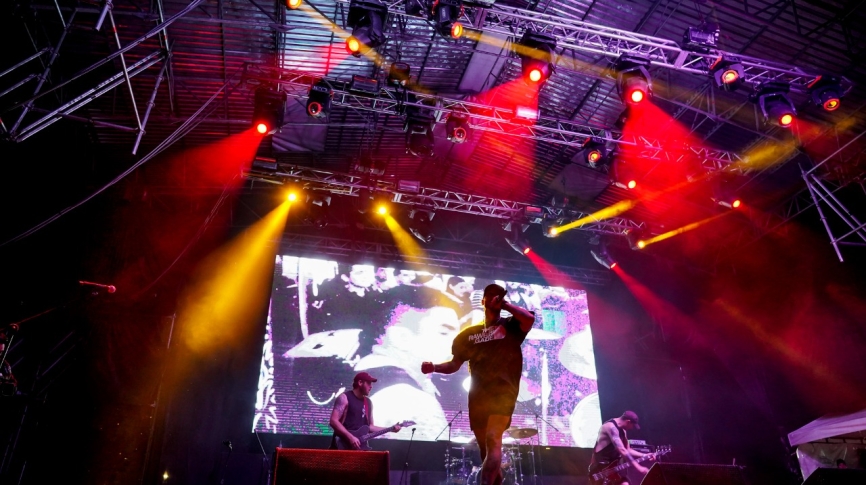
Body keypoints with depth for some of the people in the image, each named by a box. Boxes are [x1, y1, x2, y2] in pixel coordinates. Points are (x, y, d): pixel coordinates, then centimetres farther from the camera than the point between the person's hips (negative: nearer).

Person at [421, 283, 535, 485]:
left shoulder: (510, 326, 7)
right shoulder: (470, 333, 15)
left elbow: (529, 318, -15)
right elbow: (454, 364, 14)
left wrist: (504, 305, -5)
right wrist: (434, 367, -5)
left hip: (503, 392, -4)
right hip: (478, 396, 4)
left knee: (493, 439, -22)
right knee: (485, 446, 12)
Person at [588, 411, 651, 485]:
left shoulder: (622, 430, 11)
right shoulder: (611, 427, -22)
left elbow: (627, 450, 17)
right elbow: (622, 451, -29)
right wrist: (638, 467, -28)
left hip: (612, 467, 9)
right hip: (600, 467, -9)